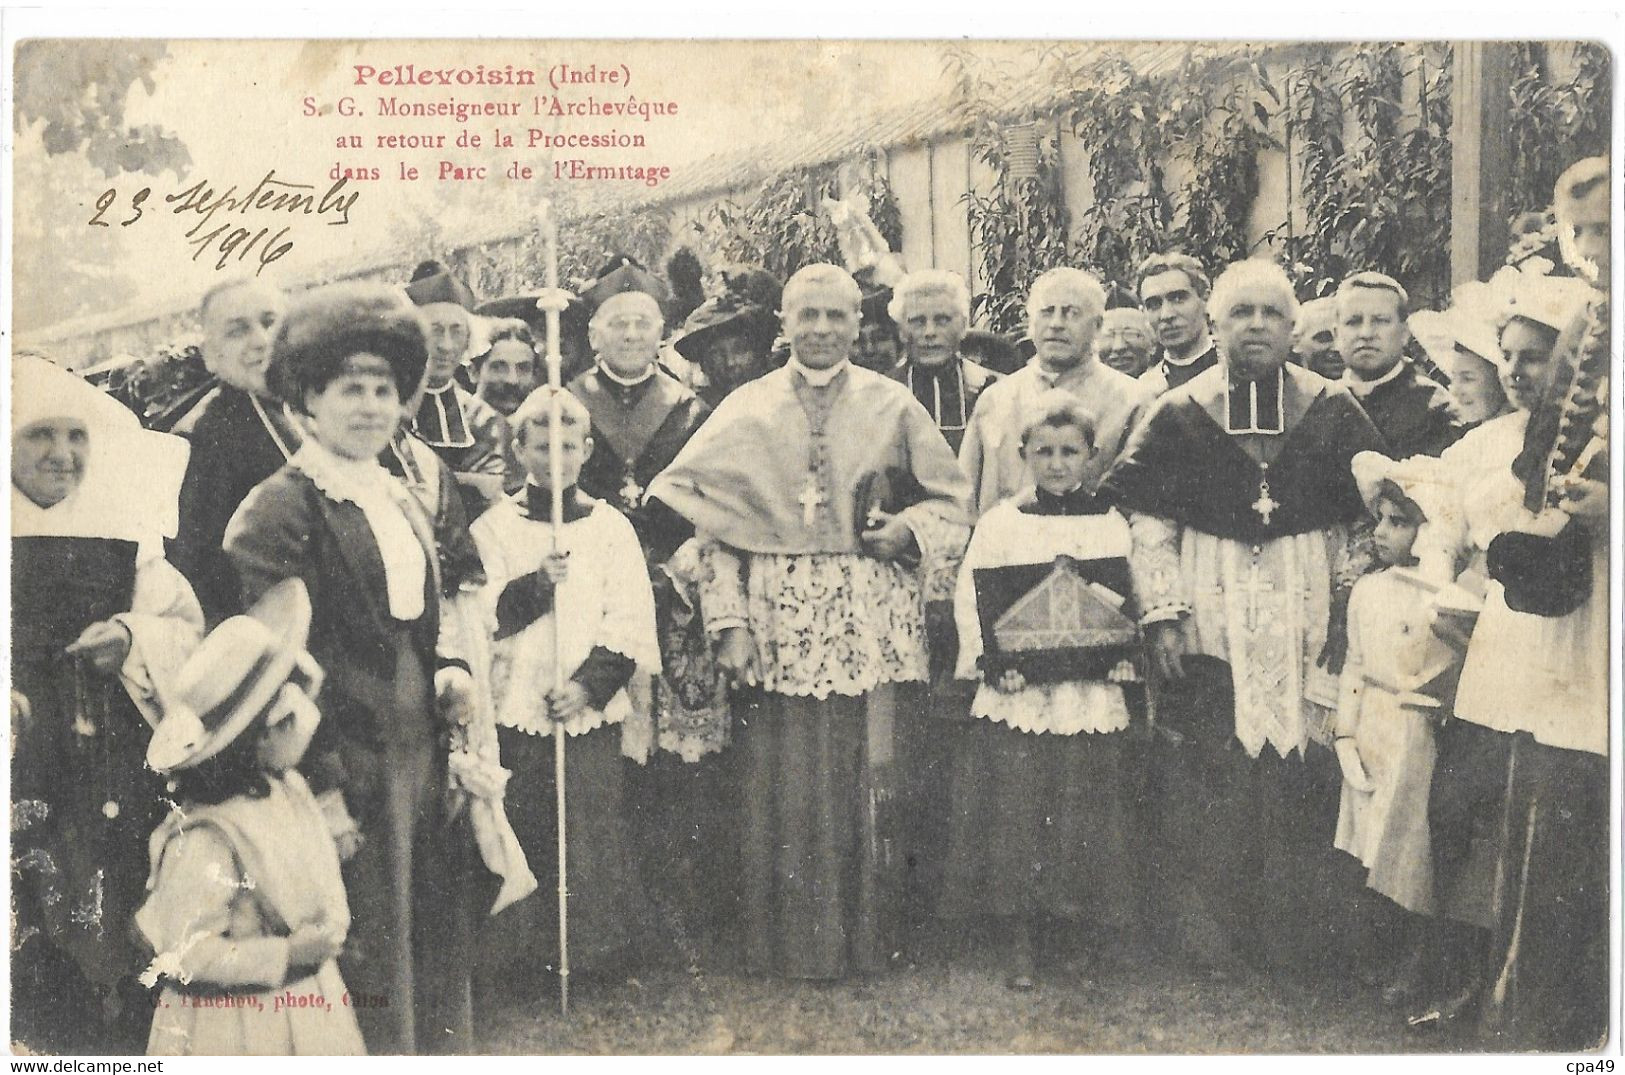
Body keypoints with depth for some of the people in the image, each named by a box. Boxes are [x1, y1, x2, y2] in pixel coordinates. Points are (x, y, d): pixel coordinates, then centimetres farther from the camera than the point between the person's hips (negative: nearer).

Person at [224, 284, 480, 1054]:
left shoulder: (400, 500, 14)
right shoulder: (278, 510, -12)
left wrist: (449, 666, 2)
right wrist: (324, 784, -18)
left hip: (421, 757, 8)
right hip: (351, 766, -8)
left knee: (434, 947, 18)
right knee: (366, 965, 2)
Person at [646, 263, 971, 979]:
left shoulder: (892, 406, 8)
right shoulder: (746, 411, 6)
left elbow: (950, 501, 14)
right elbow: (712, 525, 3)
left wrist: (908, 528, -7)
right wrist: (729, 622, -6)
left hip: (871, 621, 0)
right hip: (779, 619, 0)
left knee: (867, 779, 0)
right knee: (783, 785, 1)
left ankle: (863, 940, 15)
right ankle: (789, 944, 14)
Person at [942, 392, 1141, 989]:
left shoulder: (1110, 525, 8)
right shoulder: (1002, 522, 3)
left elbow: (1129, 604, 11)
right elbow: (971, 600, -1)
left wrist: (1122, 655, -5)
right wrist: (992, 663, -12)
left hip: (1089, 691, 1)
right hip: (1017, 693, -1)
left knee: (1083, 812, 3)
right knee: (1015, 810, 0)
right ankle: (1021, 945, 9)